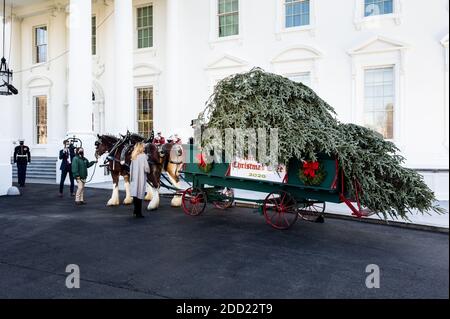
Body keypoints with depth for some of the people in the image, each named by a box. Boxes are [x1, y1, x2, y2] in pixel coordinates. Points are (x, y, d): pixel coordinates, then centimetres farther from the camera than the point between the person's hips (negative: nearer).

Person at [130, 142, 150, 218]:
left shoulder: (134, 157, 6)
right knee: (140, 194, -1)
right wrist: (148, 171, 5)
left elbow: (131, 167, 11)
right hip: (141, 178, -6)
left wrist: (131, 176, 19)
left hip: (134, 178, 6)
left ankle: (136, 210, 27)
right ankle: (138, 213, 3)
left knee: (135, 193, 15)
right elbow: (146, 168, -16)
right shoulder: (143, 156, -12)